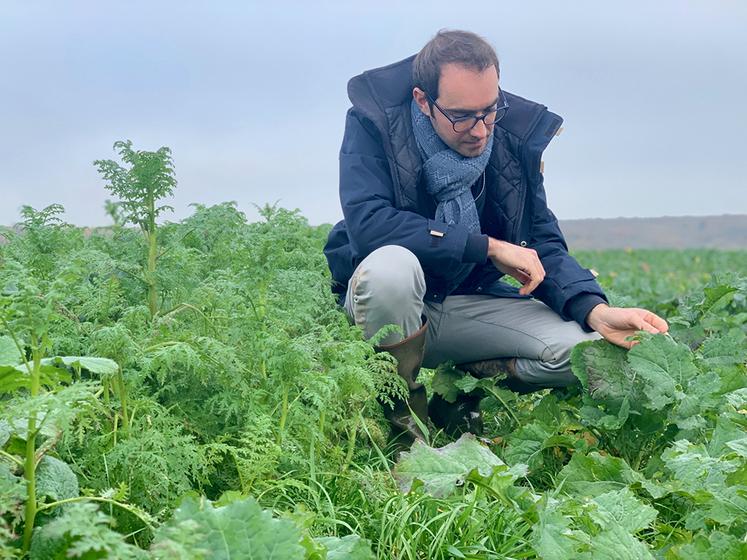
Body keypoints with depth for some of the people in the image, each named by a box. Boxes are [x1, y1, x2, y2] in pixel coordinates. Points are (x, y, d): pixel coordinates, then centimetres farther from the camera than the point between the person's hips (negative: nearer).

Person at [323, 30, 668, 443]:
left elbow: (544, 246, -3)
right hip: (389, 298, -3)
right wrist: (489, 246, -27)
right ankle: (403, 414, -14)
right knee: (390, 265, -39)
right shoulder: (374, 123, -15)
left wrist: (596, 311, -23)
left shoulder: (514, 137, -4)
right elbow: (366, 224, -31)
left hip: (472, 302, 3)